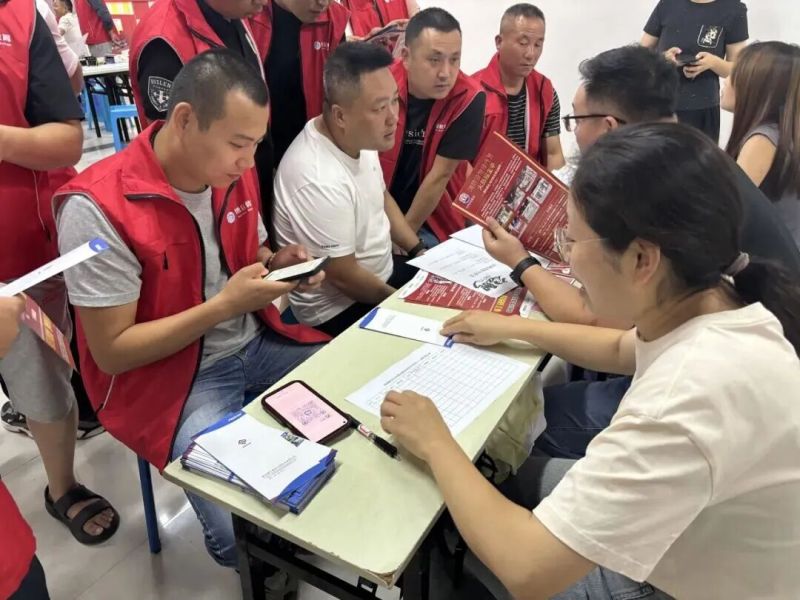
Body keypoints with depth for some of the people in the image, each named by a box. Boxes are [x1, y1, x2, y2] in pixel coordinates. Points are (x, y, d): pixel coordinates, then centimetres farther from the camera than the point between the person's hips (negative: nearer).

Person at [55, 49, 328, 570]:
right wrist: (225, 304, -25)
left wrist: (281, 265, -10)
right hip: (170, 379, -6)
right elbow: (112, 351, -19)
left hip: (256, 345, 7)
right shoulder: (98, 209, -23)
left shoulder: (235, 173, -3)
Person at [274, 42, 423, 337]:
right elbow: (344, 278, -24)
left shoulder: (360, 137, -6)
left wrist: (421, 253, 3)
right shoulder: (319, 181, -33)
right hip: (340, 307, -8)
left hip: (382, 272, 8)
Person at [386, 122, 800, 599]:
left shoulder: (694, 395, -41)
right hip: (695, 533, 7)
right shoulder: (714, 305, -12)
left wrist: (435, 443, -22)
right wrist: (514, 328, 14)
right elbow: (624, 350, 11)